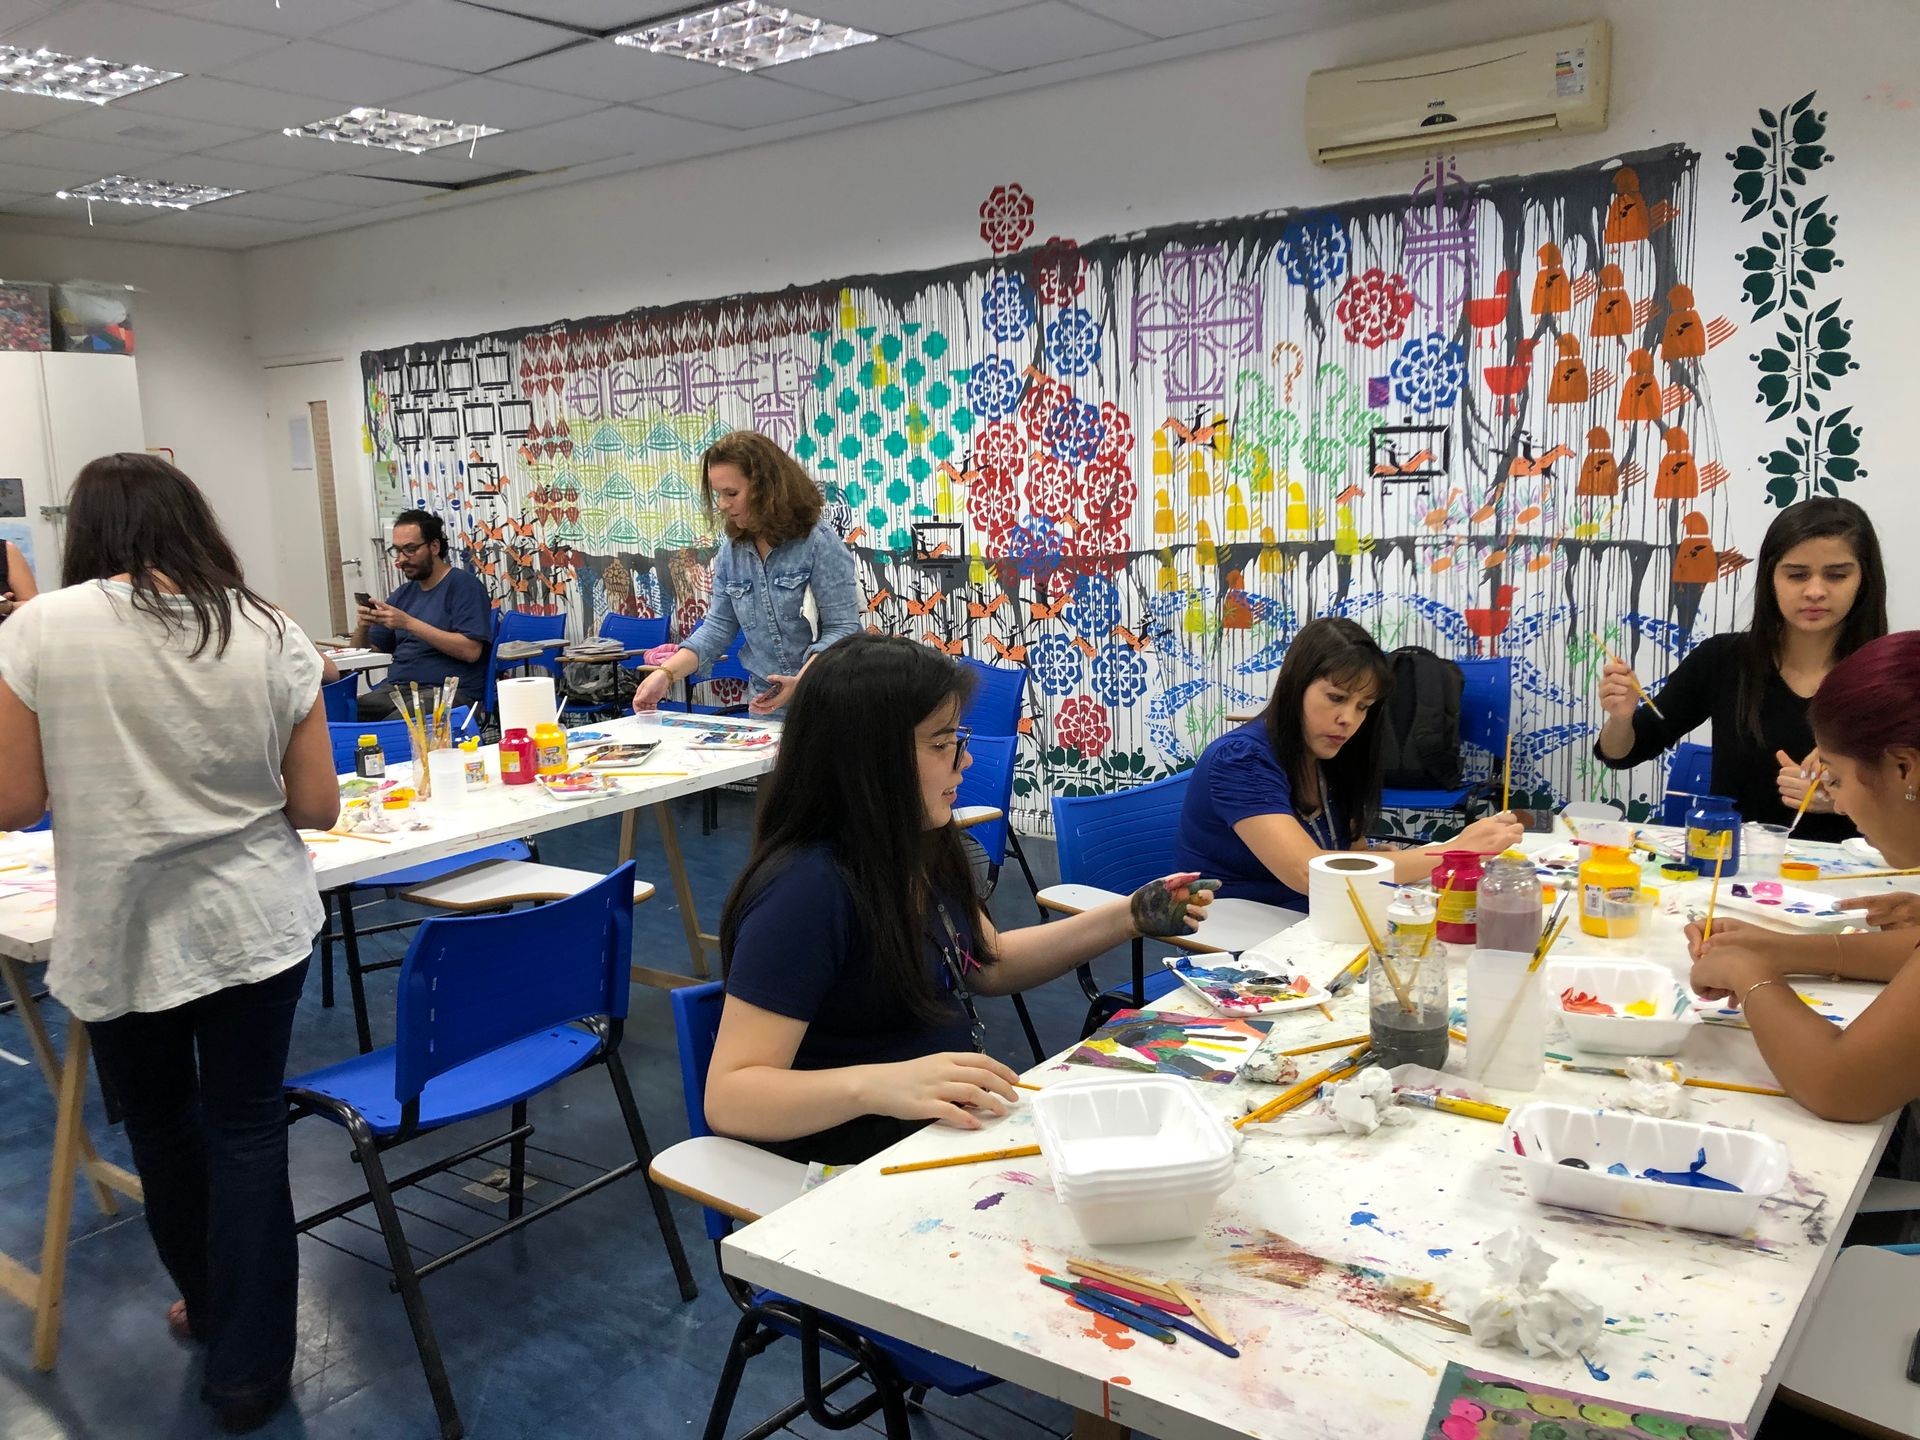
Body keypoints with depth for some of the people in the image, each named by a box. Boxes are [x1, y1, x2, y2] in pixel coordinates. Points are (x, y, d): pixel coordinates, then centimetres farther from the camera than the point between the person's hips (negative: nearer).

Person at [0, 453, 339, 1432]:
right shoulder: (271, 633, -4)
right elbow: (317, 805, -1)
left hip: (118, 937, 0)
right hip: (254, 925, 1)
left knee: (161, 1127, 21)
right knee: (248, 1132, 11)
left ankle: (210, 1306, 43)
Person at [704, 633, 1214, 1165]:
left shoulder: (920, 851, 2)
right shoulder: (806, 890, -24)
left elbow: (989, 963, 19)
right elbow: (729, 1098, -26)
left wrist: (1129, 917, 9)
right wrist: (875, 1084, -43)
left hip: (963, 1118, 8)